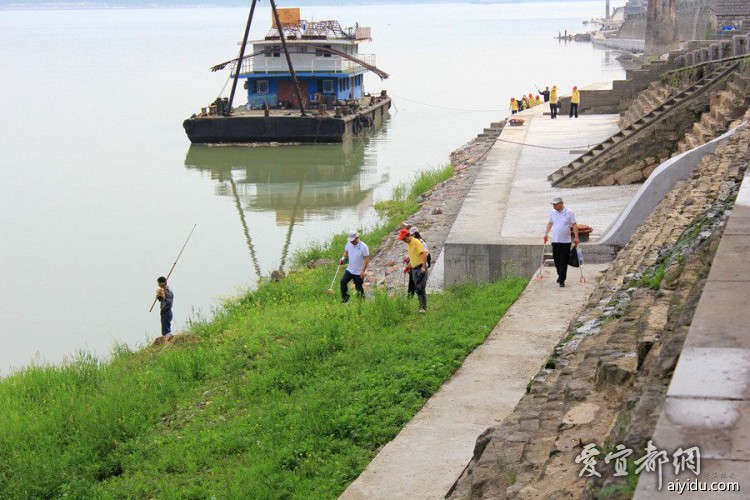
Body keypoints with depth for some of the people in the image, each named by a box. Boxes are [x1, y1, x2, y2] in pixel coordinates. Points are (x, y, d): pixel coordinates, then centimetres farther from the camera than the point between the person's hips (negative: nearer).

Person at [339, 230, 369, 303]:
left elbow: (366, 259, -18)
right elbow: (346, 251, 15)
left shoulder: (363, 247, -20)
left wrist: (363, 271, -22)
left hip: (359, 272, -5)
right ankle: (345, 298, 8)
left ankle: (361, 299, 32)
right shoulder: (349, 243, -4)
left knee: (358, 287, 6)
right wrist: (343, 258, -6)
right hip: (350, 269, 5)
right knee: (343, 281, -8)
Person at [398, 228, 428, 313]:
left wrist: (423, 267, -25)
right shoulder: (408, 244, 15)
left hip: (420, 268, -9)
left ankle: (423, 307, -12)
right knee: (417, 289, 7)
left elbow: (424, 254, -19)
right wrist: (409, 266, 22)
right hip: (414, 269, 9)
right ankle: (422, 306, 12)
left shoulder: (416, 242, -12)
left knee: (420, 288, -14)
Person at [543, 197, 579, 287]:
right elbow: (550, 223, 21)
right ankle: (560, 275, 31)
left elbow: (574, 225, -4)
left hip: (565, 242, -4)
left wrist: (576, 237, -10)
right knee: (556, 260, 8)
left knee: (563, 262, -3)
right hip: (555, 241, 4)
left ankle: (562, 280, 1)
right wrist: (546, 234, 14)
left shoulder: (569, 213, -6)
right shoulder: (552, 213, 7)